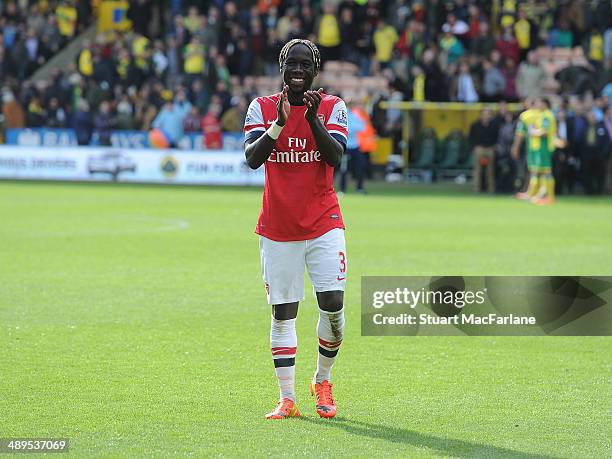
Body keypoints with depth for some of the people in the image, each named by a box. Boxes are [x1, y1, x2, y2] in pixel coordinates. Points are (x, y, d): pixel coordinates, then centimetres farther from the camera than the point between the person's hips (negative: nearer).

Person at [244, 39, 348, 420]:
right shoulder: (262, 108, 3)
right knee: (283, 312, 0)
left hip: (323, 224, -1)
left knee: (333, 304, -9)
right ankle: (287, 398, 3)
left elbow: (335, 157, -12)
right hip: (277, 227, 1)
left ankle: (323, 380, 14)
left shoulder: (332, 107, 2)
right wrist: (280, 122, -21)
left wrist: (313, 118, -23)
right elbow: (252, 159, -10)